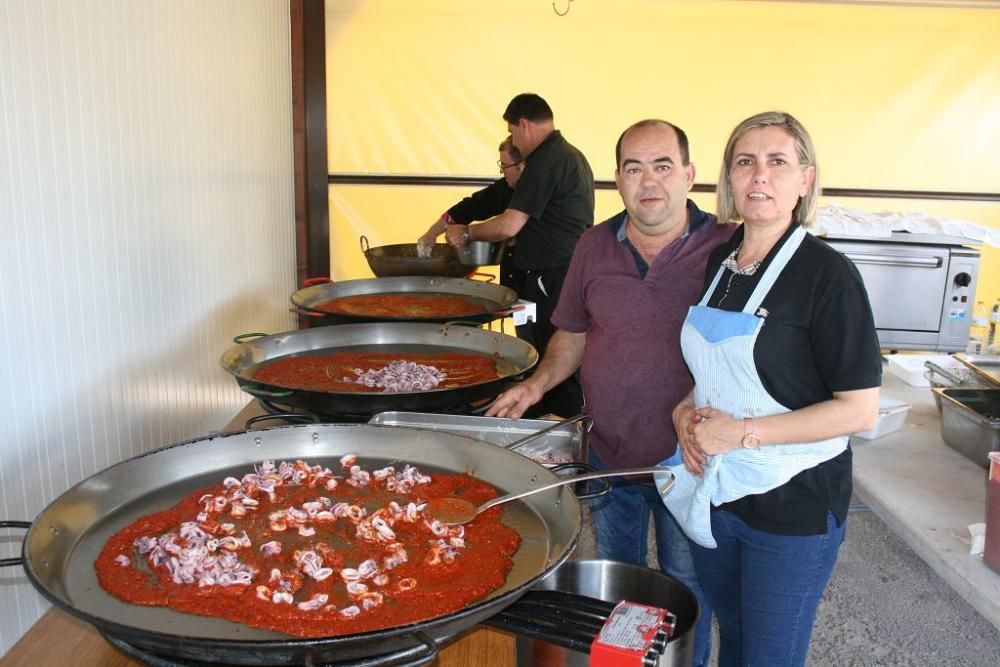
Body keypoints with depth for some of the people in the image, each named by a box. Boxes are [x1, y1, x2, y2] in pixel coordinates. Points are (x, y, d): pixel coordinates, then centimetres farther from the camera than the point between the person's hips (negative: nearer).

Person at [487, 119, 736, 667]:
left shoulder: (725, 248, -14)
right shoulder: (595, 246, 0)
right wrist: (538, 384, -4)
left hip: (689, 457, -4)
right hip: (608, 452, 4)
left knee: (685, 589, 17)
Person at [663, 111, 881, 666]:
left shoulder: (827, 274, -16)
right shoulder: (717, 261, 4)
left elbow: (859, 410, -18)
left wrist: (743, 432, -20)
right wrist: (686, 411, -3)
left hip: (793, 502, -6)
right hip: (713, 490, 6)